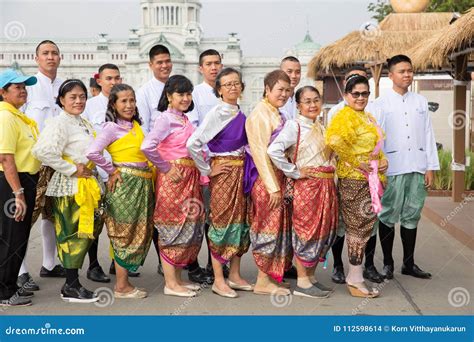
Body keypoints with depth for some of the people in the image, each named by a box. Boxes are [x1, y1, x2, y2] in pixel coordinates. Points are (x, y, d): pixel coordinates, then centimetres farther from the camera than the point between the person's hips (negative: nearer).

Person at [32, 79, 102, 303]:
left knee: (86, 232, 10)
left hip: (87, 184, 9)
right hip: (70, 187, -9)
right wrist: (72, 170, -20)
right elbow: (43, 151, -27)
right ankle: (71, 287, 5)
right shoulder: (59, 123, -12)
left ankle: (73, 283, 19)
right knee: (74, 234, -4)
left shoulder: (84, 123, 16)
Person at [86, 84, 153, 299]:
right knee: (126, 233, -1)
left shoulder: (136, 125, 12)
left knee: (139, 232, 10)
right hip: (125, 182, -7)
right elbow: (92, 153, -21)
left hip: (142, 182, 7)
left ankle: (123, 280, 19)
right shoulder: (111, 127, -10)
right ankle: (122, 287, 7)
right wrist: (112, 171, -11)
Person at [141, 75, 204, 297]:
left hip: (190, 179, 8)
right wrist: (166, 168, -16)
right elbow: (147, 146, -25)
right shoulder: (166, 119, -11)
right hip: (173, 178, -8)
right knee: (173, 228, -3)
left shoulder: (185, 120, 15)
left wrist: (196, 174, 4)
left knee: (188, 227, 11)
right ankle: (170, 283, 4)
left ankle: (177, 278, 21)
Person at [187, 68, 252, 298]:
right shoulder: (216, 114, -11)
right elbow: (192, 144, -19)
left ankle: (235, 275, 21)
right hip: (223, 171, -7)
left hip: (241, 171, 7)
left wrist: (244, 169, 11)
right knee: (223, 220, -2)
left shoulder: (240, 114, 10)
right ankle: (218, 280, 7)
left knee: (240, 219, 10)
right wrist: (207, 170, -13)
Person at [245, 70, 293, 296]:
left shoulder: (277, 115, 16)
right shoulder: (260, 114, -11)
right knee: (270, 226, -4)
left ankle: (270, 277, 19)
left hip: (279, 176, 9)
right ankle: (264, 281, 5)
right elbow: (260, 153, -17)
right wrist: (272, 187, -20)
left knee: (278, 225, 11)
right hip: (265, 178, -9)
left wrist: (281, 184, 13)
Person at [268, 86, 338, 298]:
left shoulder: (321, 128, 15)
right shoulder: (294, 126, -9)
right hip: (306, 185, -8)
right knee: (306, 230, -3)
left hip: (326, 186, 8)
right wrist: (294, 172, -16)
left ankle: (311, 277, 20)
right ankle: (302, 282, 5)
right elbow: (274, 150, -23)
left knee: (322, 230, 10)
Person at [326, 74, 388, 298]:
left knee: (364, 226, 12)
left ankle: (355, 276, 22)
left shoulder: (369, 118, 19)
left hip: (370, 179, 9)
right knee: (359, 226, -4)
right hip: (353, 179, -9)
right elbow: (334, 141, -30)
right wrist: (356, 163, -22)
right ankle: (355, 280, 5)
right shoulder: (345, 115, -12)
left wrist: (382, 161, 9)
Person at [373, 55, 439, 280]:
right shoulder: (381, 104, 1)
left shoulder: (421, 102, 11)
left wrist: (431, 167, 5)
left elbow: (428, 135, 10)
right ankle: (387, 263, 14)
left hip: (417, 167, 3)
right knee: (388, 216, 2)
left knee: (411, 216, 9)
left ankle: (409, 263, 19)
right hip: (392, 168, -3)